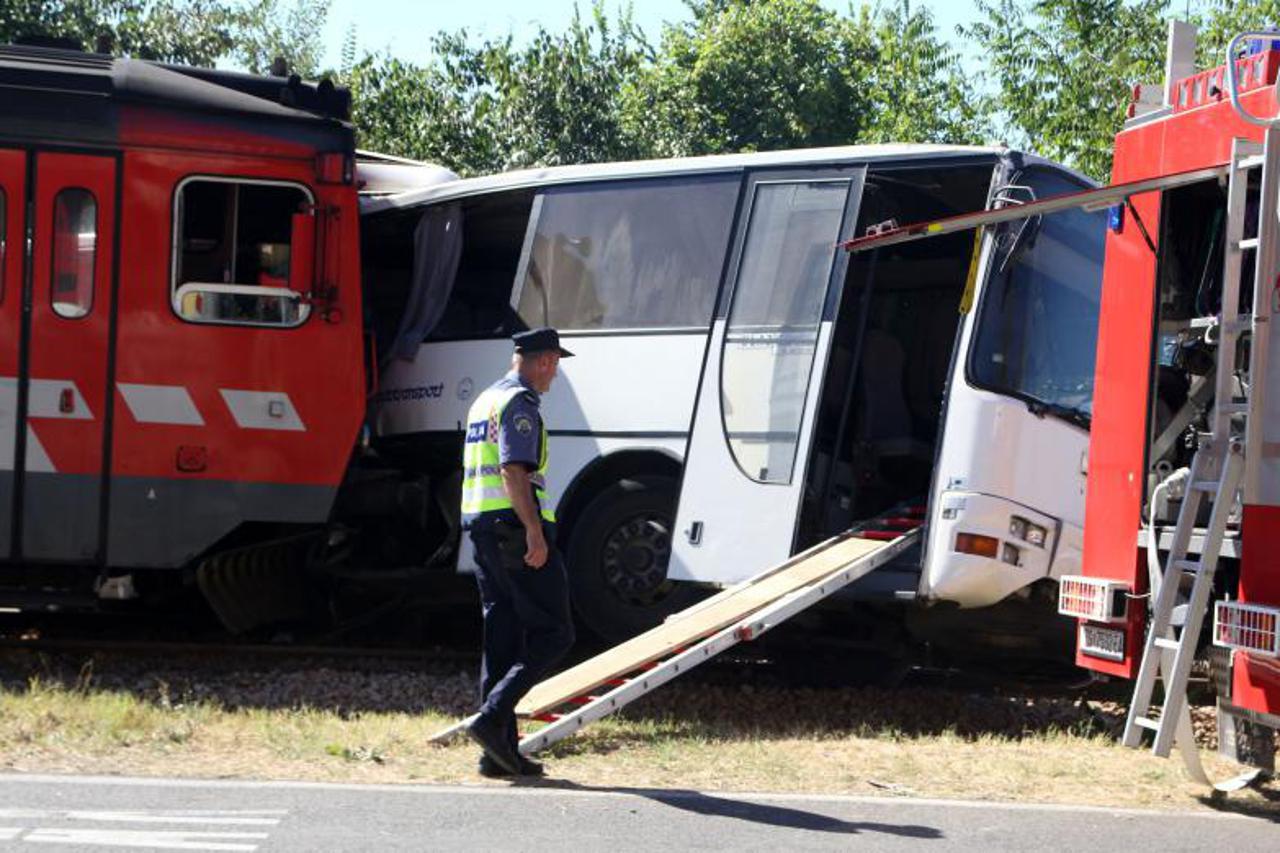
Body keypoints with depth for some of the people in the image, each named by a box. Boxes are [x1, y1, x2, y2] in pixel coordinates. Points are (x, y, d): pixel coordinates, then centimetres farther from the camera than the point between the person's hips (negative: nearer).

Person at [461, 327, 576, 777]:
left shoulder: (484, 401, 21)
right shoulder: (519, 403, -9)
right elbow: (514, 470, -20)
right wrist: (535, 532, -24)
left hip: (480, 524, 10)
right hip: (514, 526, -10)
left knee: (501, 636, 9)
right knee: (553, 633, -6)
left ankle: (499, 750, 8)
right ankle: (493, 716, -17)